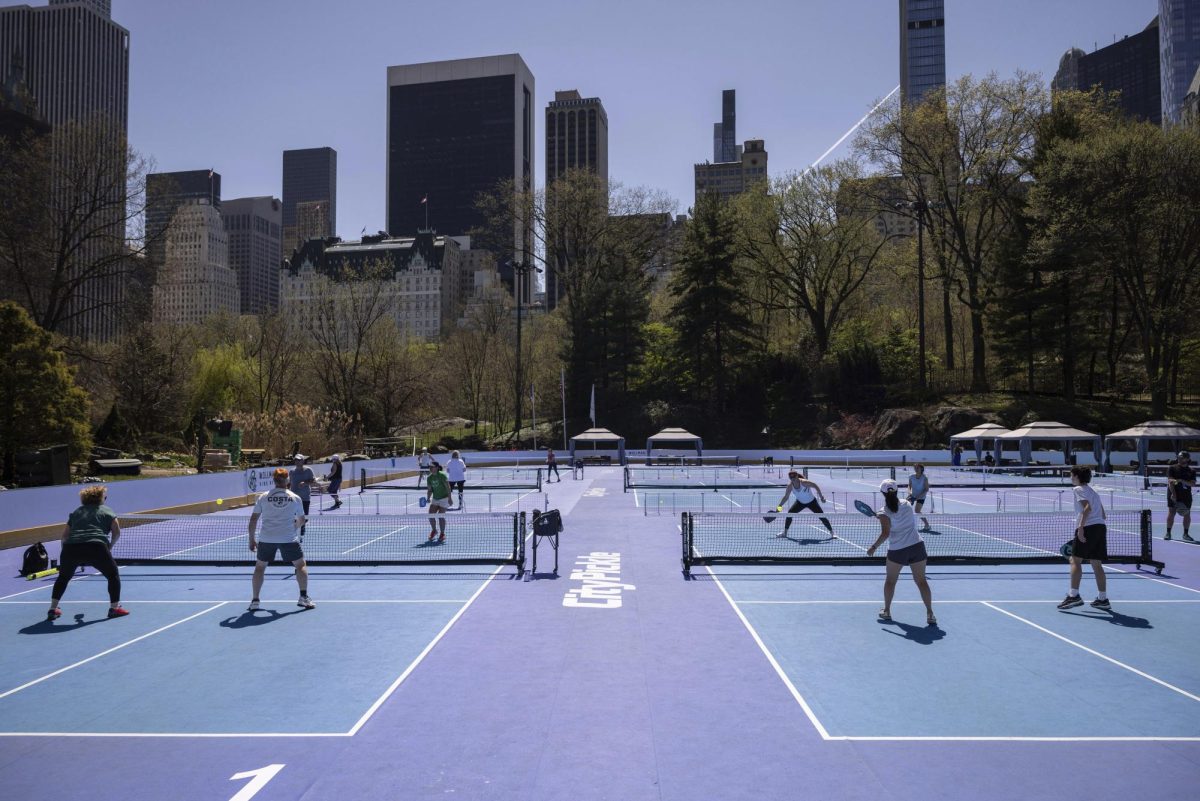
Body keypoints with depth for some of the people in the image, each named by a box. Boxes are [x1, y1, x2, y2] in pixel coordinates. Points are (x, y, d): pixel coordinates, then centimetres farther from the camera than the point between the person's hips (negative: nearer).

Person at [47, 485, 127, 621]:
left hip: (70, 548, 4)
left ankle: (53, 610, 29)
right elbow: (117, 532, 8)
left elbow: (65, 535, 24)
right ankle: (114, 607, 11)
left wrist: (66, 552, 33)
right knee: (113, 574, 14)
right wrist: (110, 546, 23)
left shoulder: (76, 512, 27)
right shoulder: (106, 511, 16)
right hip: (96, 547, -4)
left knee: (63, 577, 29)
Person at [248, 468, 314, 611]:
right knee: (301, 565, 15)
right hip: (289, 539, -1)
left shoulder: (263, 497, 2)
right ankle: (304, 597, 8)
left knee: (259, 567, 18)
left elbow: (253, 519, 2)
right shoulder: (295, 498, 2)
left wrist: (251, 539, 11)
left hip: (266, 539, 1)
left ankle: (254, 601, 16)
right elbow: (302, 520, 11)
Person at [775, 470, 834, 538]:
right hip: (800, 502, 3)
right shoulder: (790, 486, -19)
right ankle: (785, 532, 3)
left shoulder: (804, 482, -31)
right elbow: (785, 497, -10)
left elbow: (815, 486, -18)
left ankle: (832, 532, 7)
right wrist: (779, 506, -16)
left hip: (811, 502, -3)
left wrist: (821, 496, -22)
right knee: (789, 513, -10)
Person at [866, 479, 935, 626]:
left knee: (890, 580, 17)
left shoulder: (884, 512, -10)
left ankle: (886, 611, 25)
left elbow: (885, 533, -17)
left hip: (897, 551, -3)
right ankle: (930, 614, 5)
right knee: (921, 581, 9)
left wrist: (874, 547, -7)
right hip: (917, 546, 3)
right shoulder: (906, 504, 4)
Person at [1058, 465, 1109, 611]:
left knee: (1075, 560, -5)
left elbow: (1087, 508, -17)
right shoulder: (1092, 490, 24)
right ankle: (1102, 599, 11)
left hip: (1087, 527, -8)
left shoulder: (1078, 489, -1)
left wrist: (1081, 526, -23)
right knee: (1096, 564, 11)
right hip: (1101, 527, 8)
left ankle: (1074, 595, -11)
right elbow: (1103, 514, 23)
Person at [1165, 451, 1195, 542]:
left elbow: (1193, 483, -2)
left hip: (1186, 496, 2)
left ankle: (1185, 534, 15)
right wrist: (1173, 493, -17)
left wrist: (1182, 481, -19)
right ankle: (1168, 533, 1)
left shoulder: (1191, 471, 8)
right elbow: (1170, 481, -7)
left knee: (1187, 515, 4)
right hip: (1174, 495, -2)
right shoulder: (1172, 468, 2)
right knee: (1171, 513, -4)